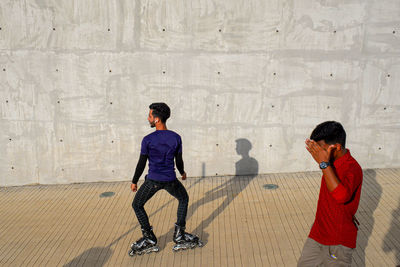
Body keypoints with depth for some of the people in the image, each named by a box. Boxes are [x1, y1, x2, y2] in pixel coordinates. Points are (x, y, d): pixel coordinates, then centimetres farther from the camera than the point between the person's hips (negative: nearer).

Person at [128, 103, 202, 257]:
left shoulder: (148, 140, -12)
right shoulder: (176, 138, -4)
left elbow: (141, 164, -5)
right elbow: (179, 161, 6)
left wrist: (134, 181, 10)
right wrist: (182, 173, 27)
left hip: (153, 180, -2)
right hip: (170, 180, 3)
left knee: (137, 205, 19)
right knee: (183, 199, 29)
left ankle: (149, 239, 15)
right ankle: (179, 235, 24)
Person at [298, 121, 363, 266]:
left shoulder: (353, 169, -25)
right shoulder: (333, 163, 2)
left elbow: (341, 195, -44)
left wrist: (324, 164, -44)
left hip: (338, 241, -8)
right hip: (318, 232, 8)